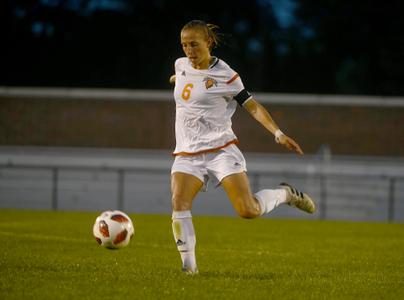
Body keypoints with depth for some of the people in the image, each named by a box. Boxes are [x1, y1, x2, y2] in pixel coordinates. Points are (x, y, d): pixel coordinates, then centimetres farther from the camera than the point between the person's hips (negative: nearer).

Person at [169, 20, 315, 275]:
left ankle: (285, 194, 17)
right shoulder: (181, 65, 8)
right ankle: (189, 265, -18)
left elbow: (252, 106, -5)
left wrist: (279, 134, -15)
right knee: (179, 202, -23)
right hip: (187, 154, 4)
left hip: (221, 150, -4)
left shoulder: (224, 75, -7)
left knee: (249, 211, -14)